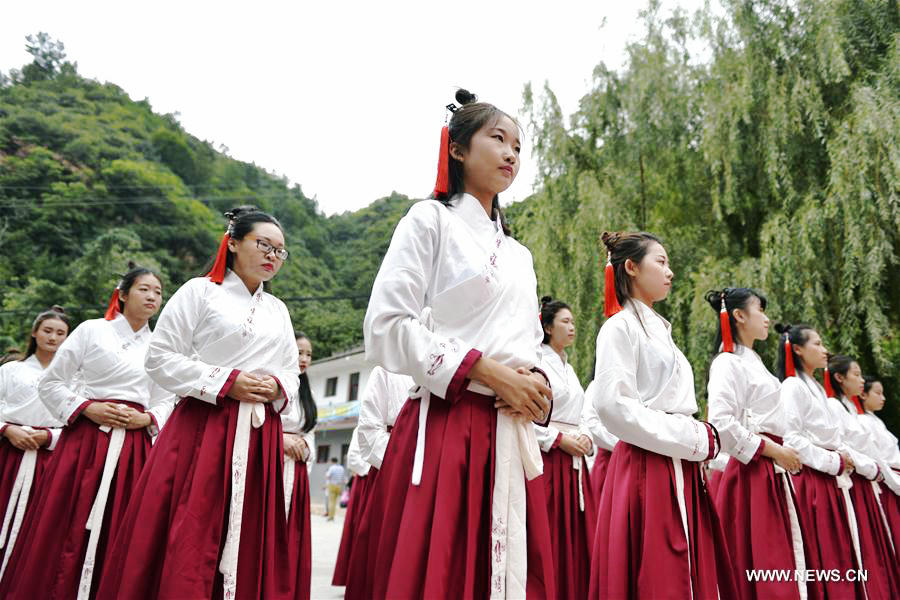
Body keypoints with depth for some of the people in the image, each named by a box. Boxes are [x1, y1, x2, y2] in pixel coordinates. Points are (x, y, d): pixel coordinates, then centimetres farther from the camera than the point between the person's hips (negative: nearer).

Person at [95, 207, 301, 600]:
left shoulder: (278, 310, 17)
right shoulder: (200, 291, 2)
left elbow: (292, 374, 21)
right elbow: (159, 358, -4)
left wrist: (278, 387, -2)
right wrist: (225, 383, -12)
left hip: (260, 438, 5)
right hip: (202, 429, -4)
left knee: (250, 547, 6)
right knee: (187, 541, -6)